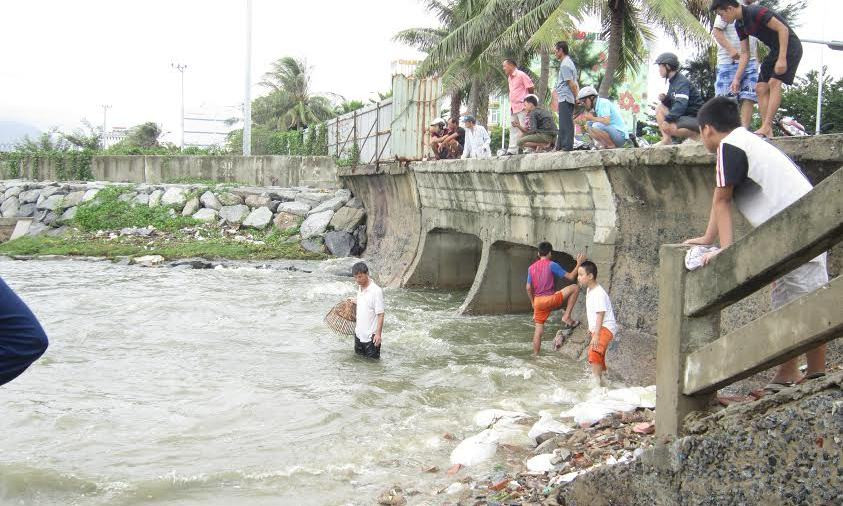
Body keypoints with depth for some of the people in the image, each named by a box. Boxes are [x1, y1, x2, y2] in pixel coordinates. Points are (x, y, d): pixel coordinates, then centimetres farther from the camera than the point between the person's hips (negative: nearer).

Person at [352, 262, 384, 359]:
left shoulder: (376, 291, -19)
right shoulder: (360, 288, 6)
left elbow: (380, 314, -19)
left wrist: (378, 334, -22)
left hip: (371, 336, -8)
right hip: (359, 333, 8)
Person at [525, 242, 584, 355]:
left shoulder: (531, 268, 10)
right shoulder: (552, 265, -6)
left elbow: (528, 288, 13)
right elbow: (570, 277, -4)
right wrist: (579, 264, 6)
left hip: (538, 302, 6)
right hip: (550, 299, -6)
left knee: (538, 330, 14)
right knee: (574, 288, 6)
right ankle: (566, 317, 1)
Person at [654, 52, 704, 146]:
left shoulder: (682, 82, -18)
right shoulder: (673, 82, 13)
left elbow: (680, 105, -30)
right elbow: (672, 103, 18)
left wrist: (667, 120, -33)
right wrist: (664, 99, -3)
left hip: (695, 118, -10)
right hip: (684, 116, 10)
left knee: (668, 127, -31)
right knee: (659, 109, 4)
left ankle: (697, 136, -11)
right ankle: (667, 140, -4)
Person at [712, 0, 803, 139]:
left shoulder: (756, 12, -23)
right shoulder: (739, 25, 5)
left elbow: (783, 29, -23)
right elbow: (745, 54, 10)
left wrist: (782, 59, -27)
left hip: (789, 46, -9)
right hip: (775, 50, 9)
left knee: (774, 83, -21)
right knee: (761, 88, 1)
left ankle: (766, 128, -25)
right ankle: (767, 132, -1)